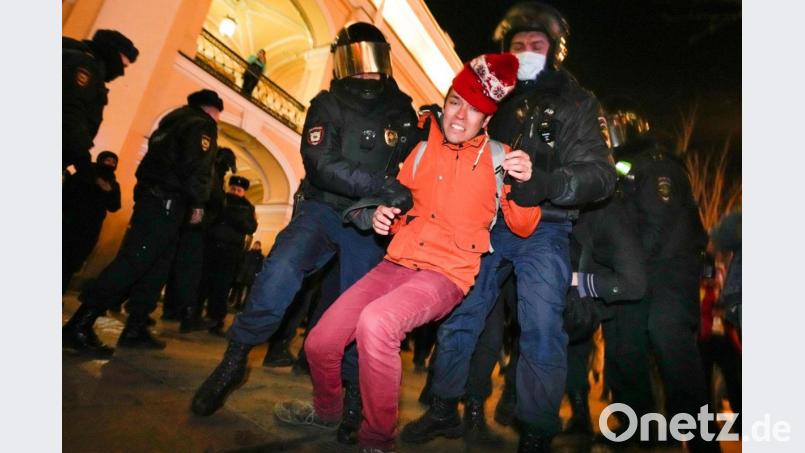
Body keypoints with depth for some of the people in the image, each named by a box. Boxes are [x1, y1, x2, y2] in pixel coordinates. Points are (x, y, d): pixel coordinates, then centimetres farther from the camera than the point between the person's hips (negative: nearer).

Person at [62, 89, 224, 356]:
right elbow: (195, 165, -17)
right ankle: (78, 328, -13)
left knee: (155, 267, 9)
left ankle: (134, 330, 11)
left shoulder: (176, 119, 26)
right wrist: (198, 202, -12)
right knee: (133, 262, -13)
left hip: (156, 197, 10)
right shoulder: (202, 124, -2)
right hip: (166, 201, -10)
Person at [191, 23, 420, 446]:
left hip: (368, 223, 2)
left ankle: (354, 395, 19)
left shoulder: (402, 113, 7)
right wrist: (380, 184, -30)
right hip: (322, 209, -1)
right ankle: (234, 359, -5)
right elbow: (321, 164, -17)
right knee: (280, 271, -26)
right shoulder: (327, 106, -2)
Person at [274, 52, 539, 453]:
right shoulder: (423, 147, 10)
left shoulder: (498, 157, 0)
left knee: (375, 322, -34)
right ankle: (327, 409, 34)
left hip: (447, 274, -4)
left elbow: (522, 228, -3)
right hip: (397, 263, 5)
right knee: (319, 343, -1)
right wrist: (382, 214, -1)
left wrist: (523, 185, -22)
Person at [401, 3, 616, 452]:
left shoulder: (577, 103, 4)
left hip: (542, 231, -3)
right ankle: (445, 411, 25)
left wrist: (546, 183, -29)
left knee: (542, 334, -6)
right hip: (485, 223, 4)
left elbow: (600, 173, -10)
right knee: (458, 317, 7)